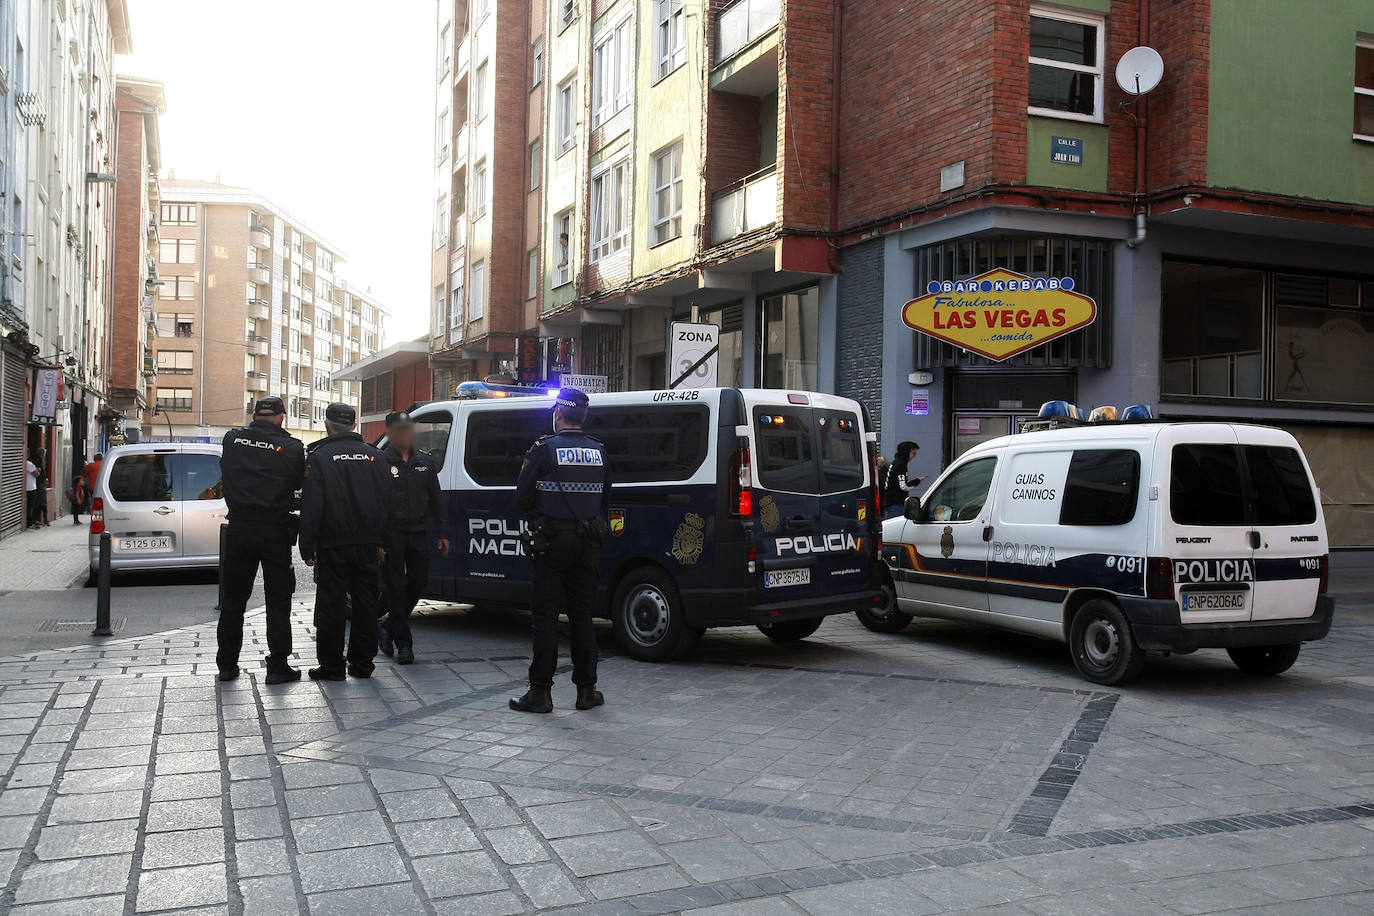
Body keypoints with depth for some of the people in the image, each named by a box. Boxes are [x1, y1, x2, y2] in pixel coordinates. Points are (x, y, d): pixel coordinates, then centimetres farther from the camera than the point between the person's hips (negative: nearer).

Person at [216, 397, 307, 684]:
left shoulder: (232, 439, 0)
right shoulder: (292, 447, -8)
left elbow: (226, 471, 11)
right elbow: (300, 483, 0)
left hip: (239, 528, 3)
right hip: (275, 529, -3)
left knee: (233, 599, 13)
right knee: (278, 600, 5)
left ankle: (227, 664, 19)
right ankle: (278, 665, 4)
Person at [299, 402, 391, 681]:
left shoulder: (320, 457, -7)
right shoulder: (375, 456, 7)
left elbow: (311, 507, -10)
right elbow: (386, 503, 10)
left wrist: (307, 548, -5)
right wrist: (381, 542, 16)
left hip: (333, 545, -4)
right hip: (367, 543, 4)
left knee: (331, 604, 2)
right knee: (365, 601, 10)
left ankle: (331, 665, 6)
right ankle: (362, 663, 15)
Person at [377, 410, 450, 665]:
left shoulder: (426, 461, 11)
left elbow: (435, 499, 15)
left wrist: (442, 533, 10)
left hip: (418, 532, 5)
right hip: (391, 534, -5)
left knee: (418, 581, 8)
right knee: (396, 586, -1)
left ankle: (388, 625, 29)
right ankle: (403, 643, 5)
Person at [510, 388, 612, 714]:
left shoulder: (544, 449, -8)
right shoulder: (599, 452, 8)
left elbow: (522, 496, -5)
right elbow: (605, 500, 14)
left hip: (553, 541, -4)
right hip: (588, 541, 5)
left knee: (545, 615, 0)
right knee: (581, 614, 11)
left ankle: (541, 691, 0)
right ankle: (587, 690, 13)